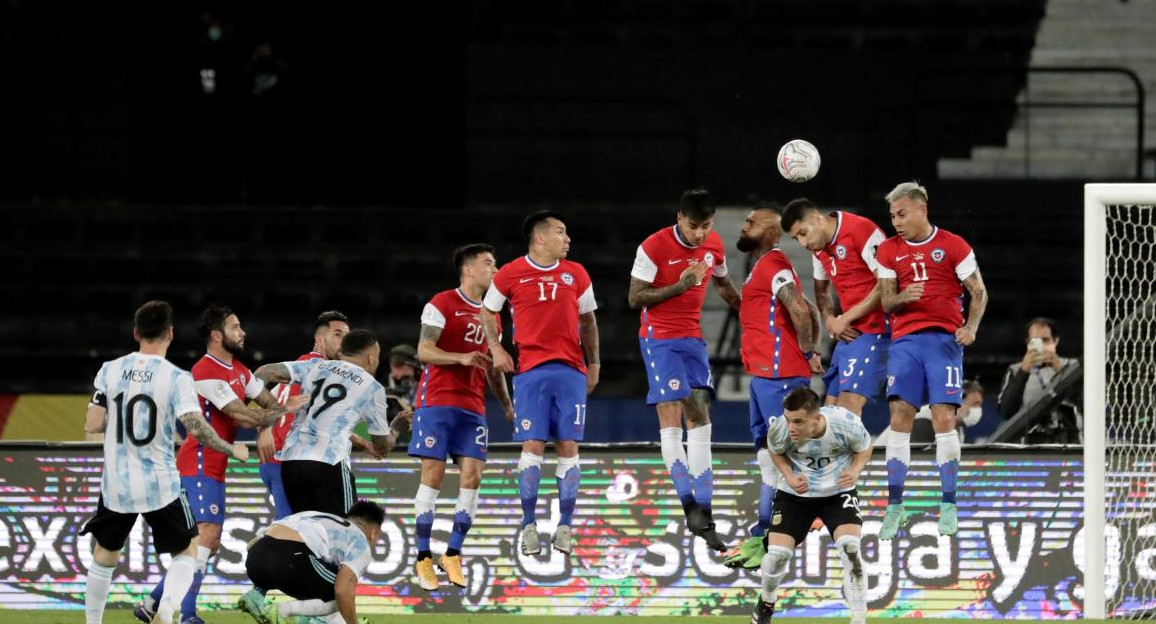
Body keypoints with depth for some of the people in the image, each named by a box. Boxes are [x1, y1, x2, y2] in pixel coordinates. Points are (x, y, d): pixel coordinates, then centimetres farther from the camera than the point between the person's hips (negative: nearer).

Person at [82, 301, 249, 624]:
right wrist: (232, 450, -4)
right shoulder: (176, 378, -11)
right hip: (160, 485, -3)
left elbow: (92, 425, -2)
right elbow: (196, 428, -19)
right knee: (187, 551, 13)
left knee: (104, 556, 21)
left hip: (116, 484, 3)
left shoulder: (110, 370, -2)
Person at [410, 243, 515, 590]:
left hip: (473, 406, 6)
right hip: (437, 401, -6)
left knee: (472, 476, -6)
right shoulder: (442, 304, -3)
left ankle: (453, 555, 0)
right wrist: (461, 358, -25)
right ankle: (424, 558, -4)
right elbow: (424, 350, -11)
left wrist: (507, 404, 13)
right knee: (433, 474, -7)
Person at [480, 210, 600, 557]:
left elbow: (587, 320, 17)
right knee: (533, 444, -7)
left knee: (568, 445, -2)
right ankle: (529, 524, 0)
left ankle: (565, 526, 1)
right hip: (531, 370, -2)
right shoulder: (511, 274, 2)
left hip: (571, 370, 2)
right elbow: (487, 312, 13)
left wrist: (593, 364, 11)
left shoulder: (576, 274, 9)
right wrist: (496, 349, 0)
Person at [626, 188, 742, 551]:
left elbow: (722, 285, 23)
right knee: (671, 416, -15)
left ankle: (703, 515, 1)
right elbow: (635, 299, -13)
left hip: (693, 338, 6)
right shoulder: (654, 246, -14)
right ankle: (691, 506, -19)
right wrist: (679, 286, -22)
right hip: (659, 339, -6)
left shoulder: (713, 244, 4)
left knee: (700, 417, 1)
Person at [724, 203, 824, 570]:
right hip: (765, 374, 11)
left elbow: (799, 309, -24)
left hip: (778, 374, -11)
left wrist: (807, 353, -15)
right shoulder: (765, 268, 21)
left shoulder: (772, 265, -11)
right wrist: (809, 352, 16)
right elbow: (809, 311, 26)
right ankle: (762, 538, 20)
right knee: (767, 455, 14)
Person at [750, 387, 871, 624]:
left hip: (838, 492, -1)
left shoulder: (847, 424, -27)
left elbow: (864, 449, -4)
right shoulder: (780, 430, -25)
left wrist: (855, 471, -25)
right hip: (795, 494, 1)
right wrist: (789, 476, -17)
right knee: (777, 553, -7)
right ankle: (766, 603, 28)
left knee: (850, 547, -22)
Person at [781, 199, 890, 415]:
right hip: (849, 333, 9)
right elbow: (821, 290, 27)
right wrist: (830, 320, 5)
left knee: (849, 403, -18)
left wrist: (845, 319, -12)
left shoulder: (860, 230, -14)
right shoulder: (819, 247, 12)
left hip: (873, 331, -9)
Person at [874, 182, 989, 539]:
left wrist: (971, 327, -14)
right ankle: (894, 507, -1)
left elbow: (979, 292, 3)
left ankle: (948, 507, 0)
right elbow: (886, 301, 7)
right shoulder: (889, 251, 10)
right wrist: (903, 297, -16)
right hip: (905, 340, 3)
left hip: (944, 338, -3)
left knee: (944, 419, -8)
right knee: (899, 419, -5)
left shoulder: (953, 246, 1)